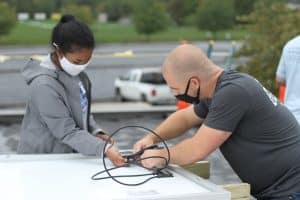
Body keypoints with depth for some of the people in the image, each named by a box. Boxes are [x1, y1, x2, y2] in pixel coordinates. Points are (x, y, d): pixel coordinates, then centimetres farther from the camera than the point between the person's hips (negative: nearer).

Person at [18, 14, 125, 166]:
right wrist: (104, 149, -31)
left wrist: (96, 133, -3)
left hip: (70, 156, 7)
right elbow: (67, 131, -24)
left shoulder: (76, 74, 1)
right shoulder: (44, 86, -22)